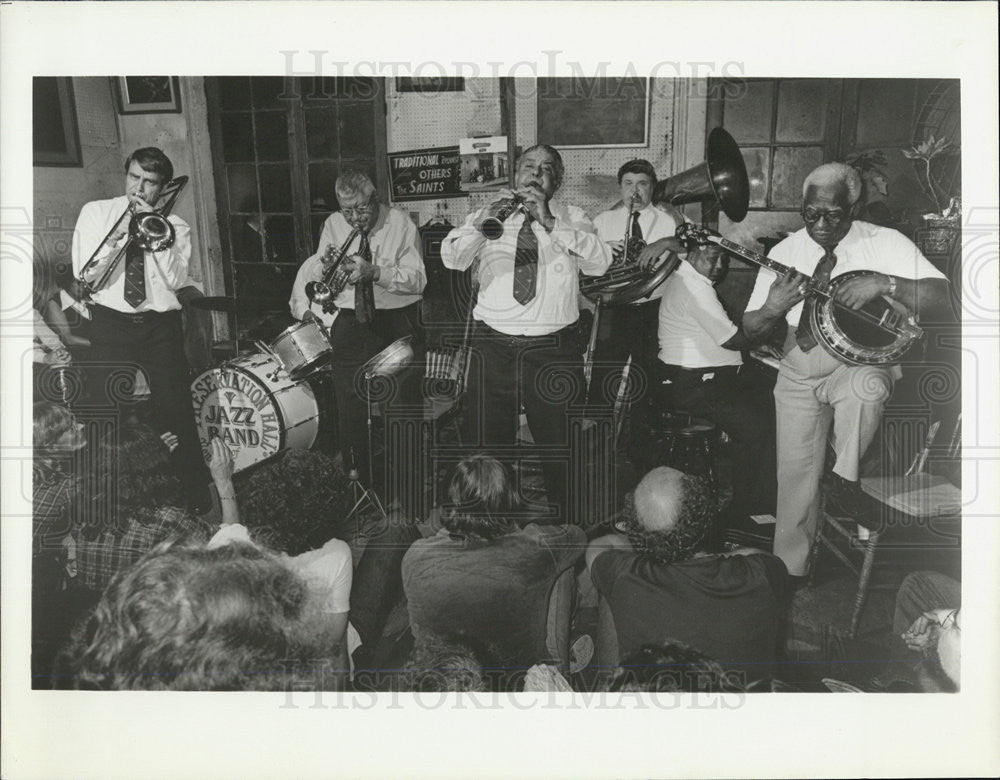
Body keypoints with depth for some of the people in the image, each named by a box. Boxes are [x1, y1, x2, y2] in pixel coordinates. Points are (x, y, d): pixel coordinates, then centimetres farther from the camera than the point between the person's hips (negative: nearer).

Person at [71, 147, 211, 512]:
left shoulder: (174, 227, 8)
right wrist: (116, 238, -14)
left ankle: (198, 502, 10)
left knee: (176, 411, -1)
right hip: (111, 323, 0)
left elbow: (175, 278, -8)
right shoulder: (95, 213, 9)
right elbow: (83, 274, -1)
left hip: (160, 327, 0)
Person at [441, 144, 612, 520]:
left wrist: (549, 222, -15)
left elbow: (600, 263, -8)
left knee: (561, 448, 4)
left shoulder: (572, 219, 11)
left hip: (553, 350, -1)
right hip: (493, 345, 1)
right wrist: (484, 219, -16)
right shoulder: (491, 215, 13)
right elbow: (452, 258, -1)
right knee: (483, 444, 4)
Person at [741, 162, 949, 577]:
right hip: (800, 371, 2)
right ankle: (789, 569, 21)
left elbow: (939, 292, -12)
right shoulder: (785, 252, 0)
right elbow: (751, 331, 0)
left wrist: (884, 283, -26)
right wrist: (771, 310, -22)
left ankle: (846, 479, -16)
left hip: (861, 360, -2)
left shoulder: (886, 243, -5)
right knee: (796, 476, 2)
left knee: (866, 385, -40)